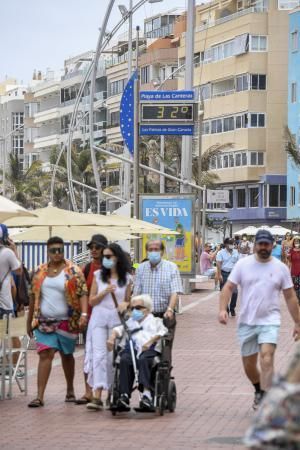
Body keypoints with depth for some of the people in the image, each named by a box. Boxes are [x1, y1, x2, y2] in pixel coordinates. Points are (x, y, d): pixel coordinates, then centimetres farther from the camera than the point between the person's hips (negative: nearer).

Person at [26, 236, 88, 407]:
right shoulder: (40, 271, 7)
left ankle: (70, 391, 29)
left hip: (66, 321, -1)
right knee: (45, 355, -9)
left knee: (67, 355, 12)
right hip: (44, 322, 1)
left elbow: (83, 294, -10)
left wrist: (84, 314, -25)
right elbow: (34, 297, 13)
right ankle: (40, 396, -12)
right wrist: (30, 321, 14)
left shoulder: (73, 271, -3)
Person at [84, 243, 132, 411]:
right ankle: (97, 397, -17)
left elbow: (128, 301, 13)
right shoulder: (98, 276, 7)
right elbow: (92, 301, 6)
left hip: (117, 319, 0)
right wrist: (104, 292, -11)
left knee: (114, 357, 2)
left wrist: (125, 305, -10)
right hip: (99, 317, 0)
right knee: (98, 354, -11)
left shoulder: (126, 278, 5)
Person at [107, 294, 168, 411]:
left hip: (150, 349, -2)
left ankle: (147, 393, -50)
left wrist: (150, 342, -11)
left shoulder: (155, 321, 26)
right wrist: (112, 337, -1)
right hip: (131, 349, 2)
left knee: (143, 360, -39)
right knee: (125, 360, -34)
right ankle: (124, 395, -42)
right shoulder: (130, 322, 37)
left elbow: (162, 332, 7)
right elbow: (119, 329, 22)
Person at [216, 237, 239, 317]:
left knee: (234, 292, -8)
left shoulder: (236, 252, 11)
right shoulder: (221, 253, -1)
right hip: (224, 274, -2)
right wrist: (219, 275, -16)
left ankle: (232, 308, 10)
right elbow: (218, 264, -7)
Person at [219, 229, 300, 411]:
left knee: (267, 358, -23)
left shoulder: (281, 268, 1)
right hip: (246, 322, 2)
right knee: (248, 365, 11)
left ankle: (264, 399, -23)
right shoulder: (243, 264, 2)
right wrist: (223, 309, -15)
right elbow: (228, 287, 1)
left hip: (270, 321, -2)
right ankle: (260, 389, 39)